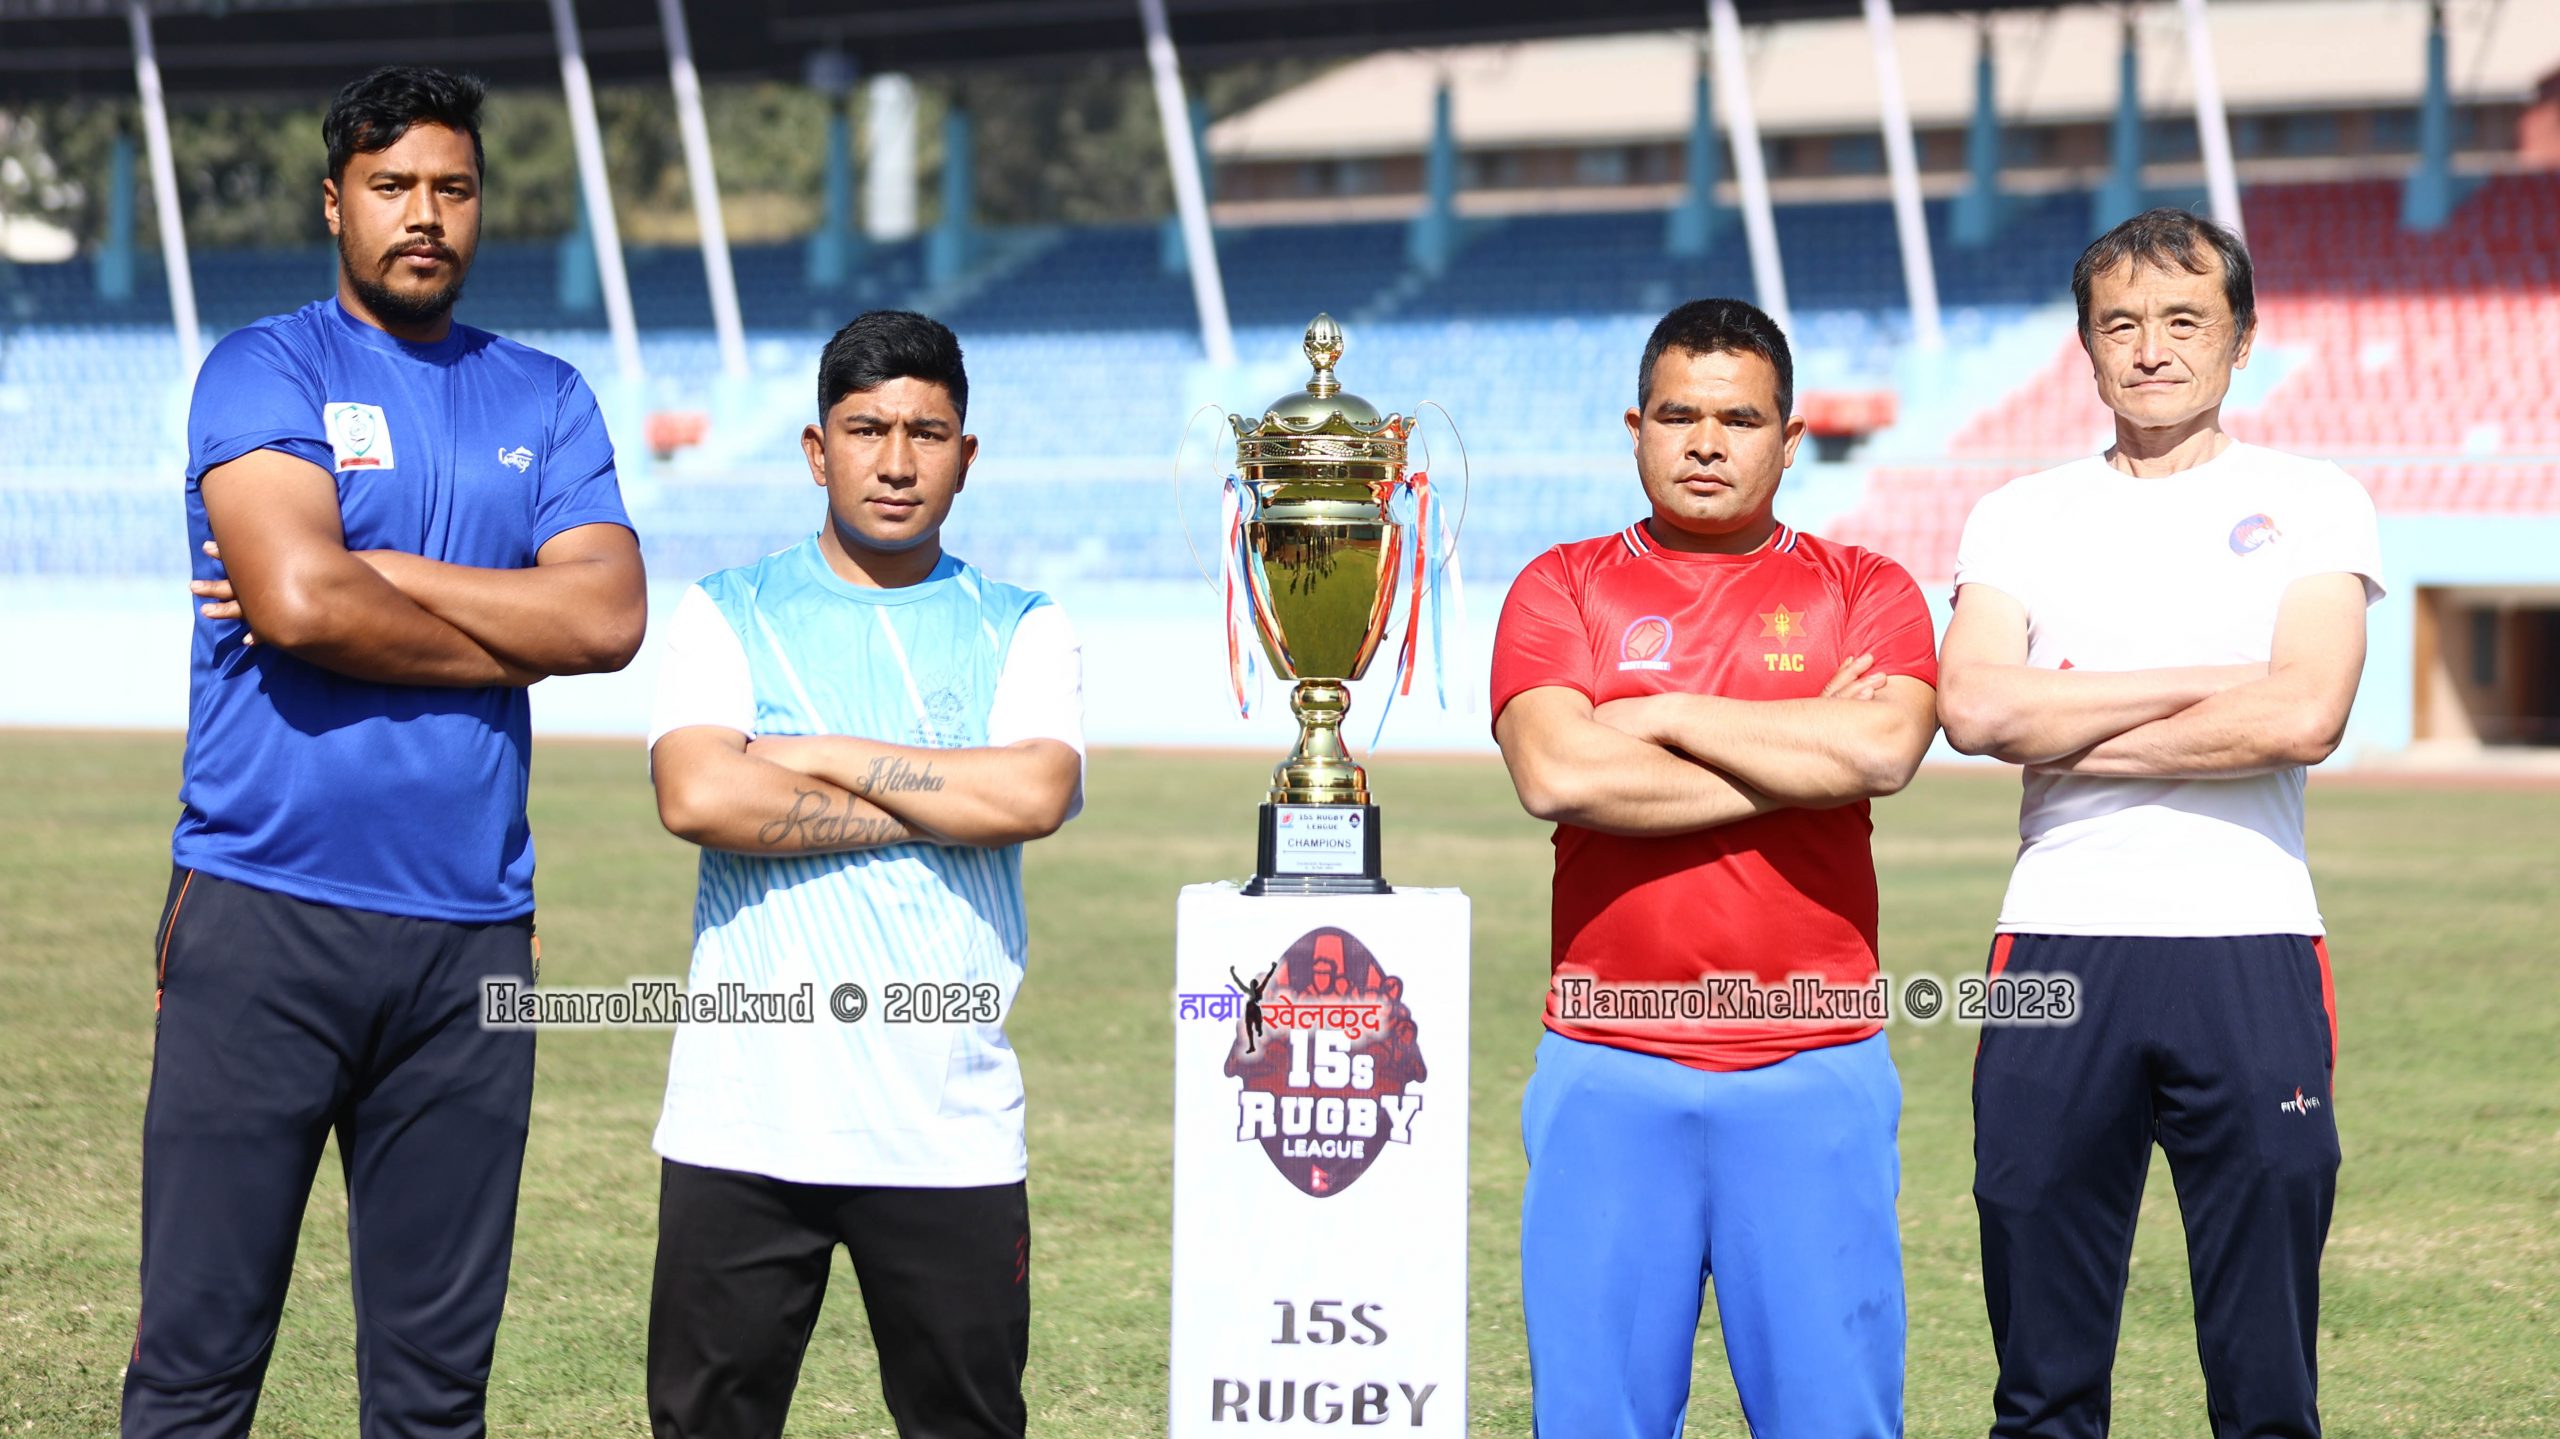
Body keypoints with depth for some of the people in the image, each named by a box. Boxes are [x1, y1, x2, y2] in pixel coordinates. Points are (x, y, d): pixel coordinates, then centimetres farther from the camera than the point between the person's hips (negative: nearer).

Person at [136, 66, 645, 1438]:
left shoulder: (544, 399, 14)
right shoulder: (266, 371, 1)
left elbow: (609, 616, -2)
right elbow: (296, 595, -15)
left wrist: (365, 574, -7)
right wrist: (510, 644, -2)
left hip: (470, 929, 4)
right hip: (266, 914, -4)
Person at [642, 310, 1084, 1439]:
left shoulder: (1021, 631, 10)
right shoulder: (728, 615, 7)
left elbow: (1035, 794, -9)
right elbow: (698, 795, -11)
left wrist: (820, 756, -5)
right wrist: (942, 809, -7)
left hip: (951, 1130, 1)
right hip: (743, 1122, -1)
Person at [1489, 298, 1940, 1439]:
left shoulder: (1865, 592, 10)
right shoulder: (1561, 589, 9)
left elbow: (1882, 749, -11)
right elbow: (1558, 775, -9)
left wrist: (1665, 714, -4)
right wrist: (1799, 758, -5)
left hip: (1814, 1071, 0)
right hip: (1610, 1072, 0)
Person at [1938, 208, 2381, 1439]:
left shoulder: (2309, 504, 6)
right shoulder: (2020, 518, 11)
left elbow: (2304, 717, -10)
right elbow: (1976, 708, -6)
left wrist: (2067, 730, -5)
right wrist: (2211, 683, -7)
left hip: (2248, 941, -2)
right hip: (2058, 951, 2)